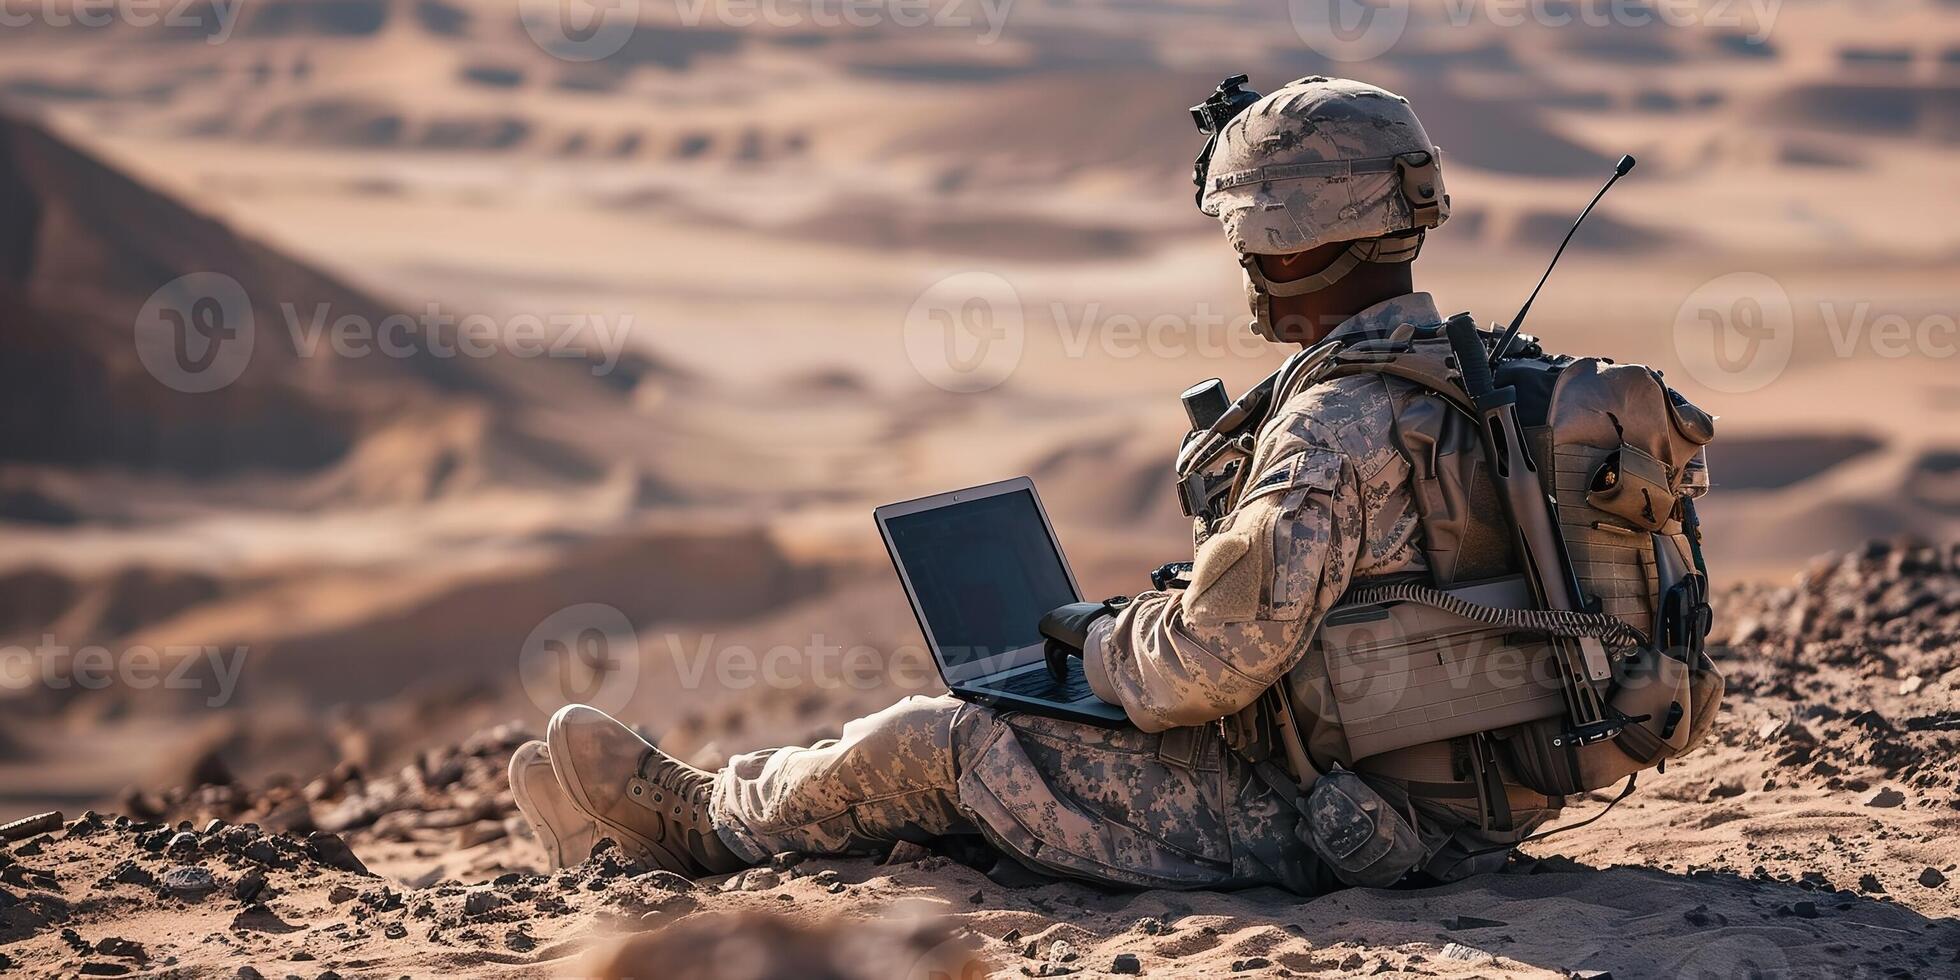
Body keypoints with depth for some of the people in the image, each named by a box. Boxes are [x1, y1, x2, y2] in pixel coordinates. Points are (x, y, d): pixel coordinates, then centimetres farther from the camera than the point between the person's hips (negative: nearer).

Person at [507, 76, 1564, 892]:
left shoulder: (1335, 429, -23)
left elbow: (1204, 665, -26)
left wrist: (1096, 638, -4)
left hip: (1311, 825, -9)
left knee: (941, 746, 3)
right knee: (1009, 718, 23)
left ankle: (696, 816, 26)